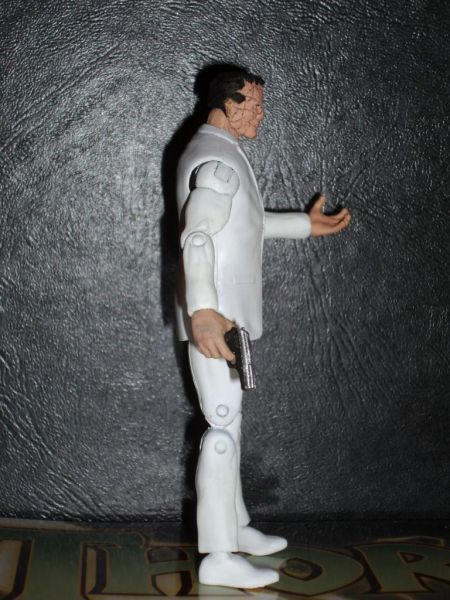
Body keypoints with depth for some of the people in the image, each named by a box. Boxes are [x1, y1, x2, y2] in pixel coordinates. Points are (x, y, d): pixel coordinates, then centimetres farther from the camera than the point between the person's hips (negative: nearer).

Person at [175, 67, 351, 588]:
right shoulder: (218, 160, -17)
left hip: (224, 311, 11)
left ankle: (235, 526, 31)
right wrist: (203, 311, -43)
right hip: (215, 316, -11)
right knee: (224, 425, -8)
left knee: (226, 421, 18)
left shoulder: (216, 153, 16)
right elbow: (197, 236, -31)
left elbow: (247, 223, 28)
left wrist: (304, 225, 30)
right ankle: (218, 557, -2)